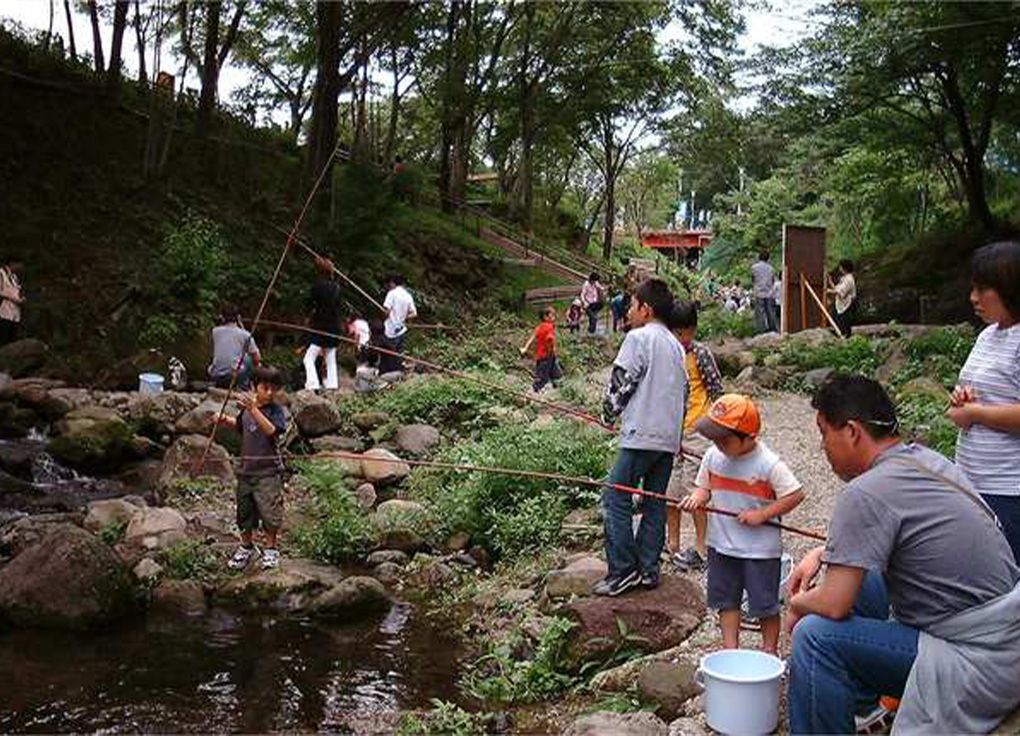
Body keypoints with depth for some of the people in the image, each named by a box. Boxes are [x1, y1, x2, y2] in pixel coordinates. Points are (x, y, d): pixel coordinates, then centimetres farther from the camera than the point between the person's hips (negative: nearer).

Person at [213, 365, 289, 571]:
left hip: (268, 470, -6)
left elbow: (271, 430, -30)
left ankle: (271, 549, 12)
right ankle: (246, 546, 34)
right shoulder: (247, 407, 7)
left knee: (269, 511, -7)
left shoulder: (277, 410, -11)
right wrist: (226, 420, 9)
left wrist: (253, 409, -34)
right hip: (246, 468, 6)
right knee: (244, 510, 16)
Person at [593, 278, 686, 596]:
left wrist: (609, 414, 8)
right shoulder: (676, 346, 17)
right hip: (670, 437, 8)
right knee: (655, 502, 11)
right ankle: (648, 569, 13)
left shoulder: (639, 337, -7)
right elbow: (683, 391, 19)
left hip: (641, 434, -8)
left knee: (616, 498, -4)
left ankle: (623, 570, -5)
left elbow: (620, 382, -9)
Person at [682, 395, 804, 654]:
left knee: (765, 603, 9)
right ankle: (730, 649, 28)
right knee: (726, 599, 15)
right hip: (721, 544, 5)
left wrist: (762, 514, -21)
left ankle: (770, 649, 28)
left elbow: (795, 495, -16)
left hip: (760, 548, -5)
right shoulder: (712, 456, -4)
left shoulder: (769, 464, -20)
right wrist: (698, 497, -14)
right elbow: (704, 486, 9)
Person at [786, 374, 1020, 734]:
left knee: (815, 635, -17)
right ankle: (860, 702, 33)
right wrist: (821, 553, 14)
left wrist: (797, 604, 1)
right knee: (852, 570, 20)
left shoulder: (866, 492, -21)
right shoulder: (924, 458, 6)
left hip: (979, 663, -10)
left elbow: (834, 606, -20)